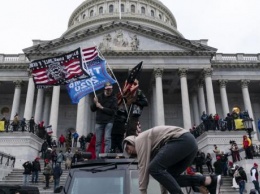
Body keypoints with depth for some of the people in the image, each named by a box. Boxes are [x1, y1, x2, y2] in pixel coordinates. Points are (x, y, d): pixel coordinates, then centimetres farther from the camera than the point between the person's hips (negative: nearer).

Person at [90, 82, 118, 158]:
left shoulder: (113, 98, 1)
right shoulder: (99, 97, 8)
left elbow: (113, 111, -10)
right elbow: (92, 109, 9)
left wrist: (101, 107, -12)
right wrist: (94, 103, -11)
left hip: (109, 122, -2)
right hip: (99, 122, 3)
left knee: (107, 139, -12)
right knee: (98, 141, 4)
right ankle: (97, 157, 10)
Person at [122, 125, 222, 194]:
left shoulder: (140, 140, 5)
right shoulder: (152, 148, 30)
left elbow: (143, 167, -4)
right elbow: (162, 169, 28)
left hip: (182, 140, -10)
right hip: (190, 141, 10)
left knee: (154, 168, -12)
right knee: (170, 177, 10)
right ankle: (210, 180, 1)